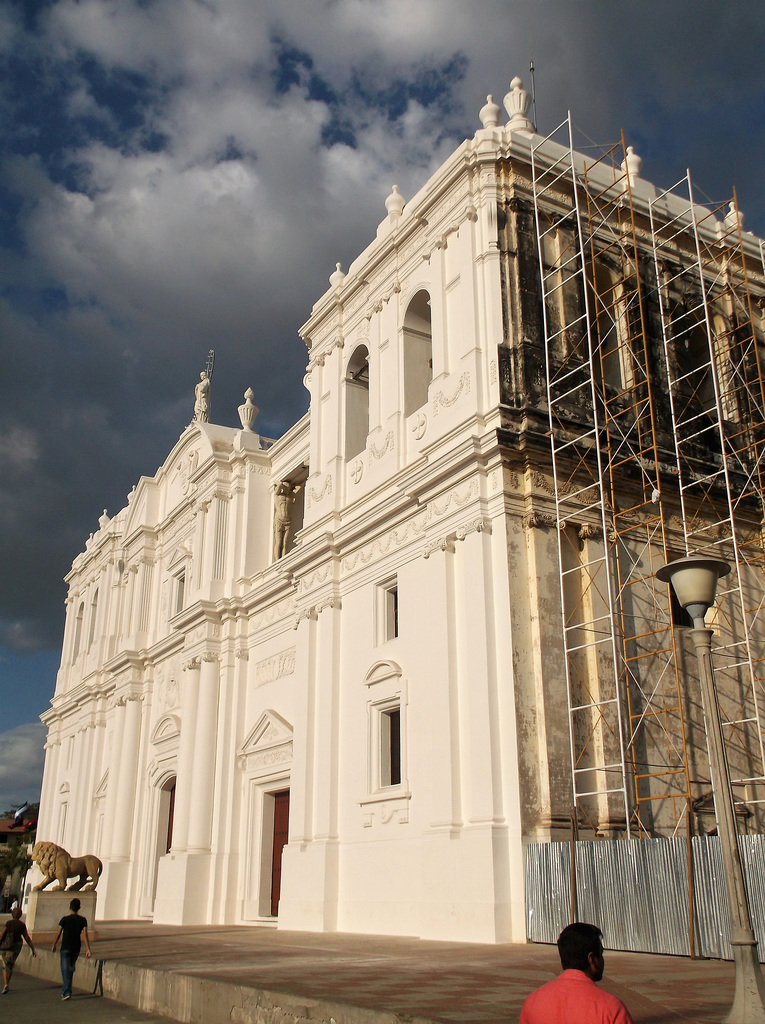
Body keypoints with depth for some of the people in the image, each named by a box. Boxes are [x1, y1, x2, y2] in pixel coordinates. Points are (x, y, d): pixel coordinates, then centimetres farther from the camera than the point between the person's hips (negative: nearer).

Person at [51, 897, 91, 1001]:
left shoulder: (65, 919, -8)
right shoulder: (82, 920, -1)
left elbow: (58, 934, -4)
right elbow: (85, 935, -6)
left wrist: (54, 945, 11)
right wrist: (88, 949, -6)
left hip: (66, 947, -3)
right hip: (76, 948, 3)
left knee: (65, 969, -3)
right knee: (71, 969, 19)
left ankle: (67, 992, -15)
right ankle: (65, 991, 28)